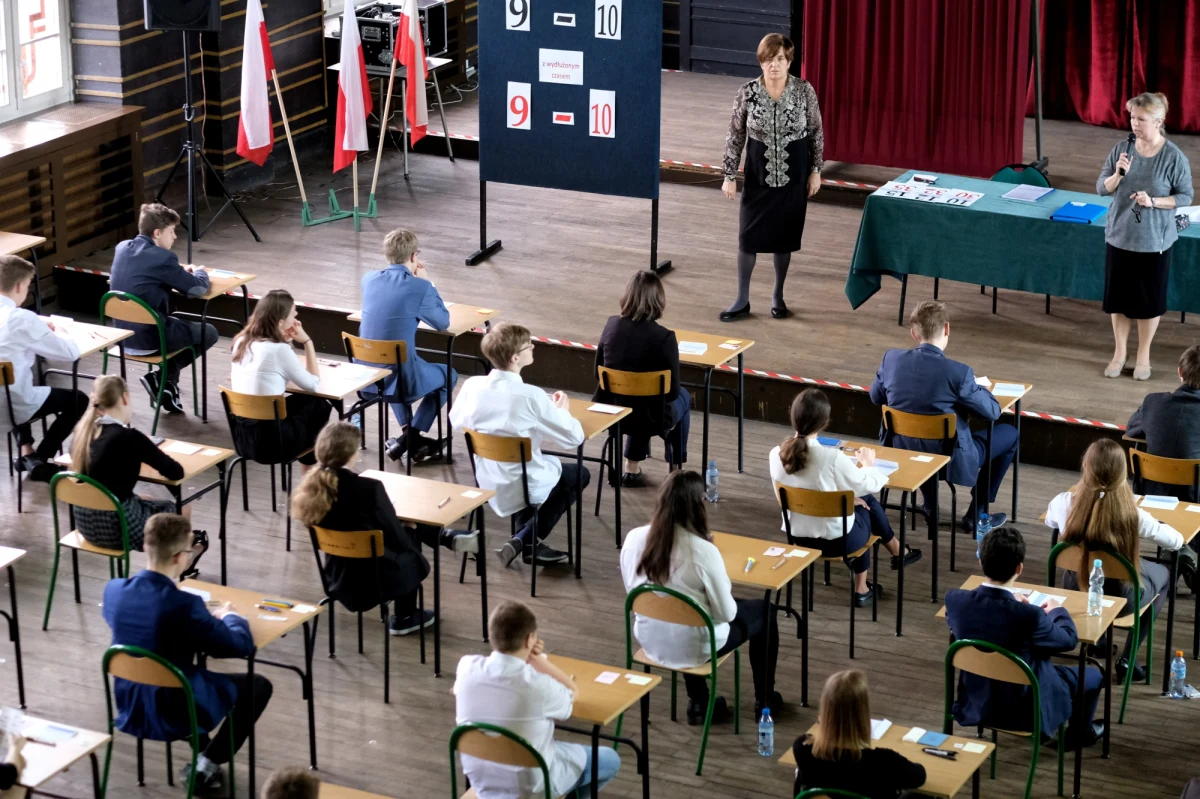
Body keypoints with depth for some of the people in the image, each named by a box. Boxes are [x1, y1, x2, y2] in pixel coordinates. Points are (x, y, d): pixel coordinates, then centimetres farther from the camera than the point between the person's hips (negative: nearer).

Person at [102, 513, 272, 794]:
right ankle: (207, 764, 12)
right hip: (174, 714, -6)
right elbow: (243, 646, -17)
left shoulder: (114, 590, -10)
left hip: (129, 707, 6)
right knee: (259, 685, 12)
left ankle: (201, 742, 31)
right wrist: (230, 617, 3)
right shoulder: (184, 605, -28)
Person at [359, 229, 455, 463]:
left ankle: (408, 434, 35)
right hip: (400, 377, -5)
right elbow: (443, 322, 3)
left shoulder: (369, 280, 2)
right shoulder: (420, 287, -14)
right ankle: (411, 438, 14)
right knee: (449, 375, 24)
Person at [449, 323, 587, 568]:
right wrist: (561, 410, 2)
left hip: (487, 481, 6)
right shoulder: (531, 396, -25)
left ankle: (528, 542, 26)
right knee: (580, 474, 21)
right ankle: (525, 540, 10)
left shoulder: (472, 385, -11)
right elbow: (574, 437, -18)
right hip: (522, 486, -6)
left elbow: (456, 421, 9)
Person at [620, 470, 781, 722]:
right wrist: (727, 589, 4)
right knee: (765, 612, 19)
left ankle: (698, 703, 40)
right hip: (690, 648, -5)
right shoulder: (704, 551, -28)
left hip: (649, 640, 5)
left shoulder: (634, 538, -13)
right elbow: (725, 613, -18)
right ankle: (764, 700, 37)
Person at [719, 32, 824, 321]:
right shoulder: (747, 92, -10)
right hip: (758, 175, 0)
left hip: (794, 176, 0)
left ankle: (778, 295, 27)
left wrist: (816, 171, 0)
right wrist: (729, 175, -3)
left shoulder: (804, 91, -9)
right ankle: (742, 299, 14)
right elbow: (735, 135, -2)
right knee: (748, 235, 2)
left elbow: (816, 132, 1)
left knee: (785, 235, 10)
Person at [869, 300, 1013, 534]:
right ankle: (976, 514, 21)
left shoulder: (891, 358, -11)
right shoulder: (958, 372, -24)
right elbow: (992, 412, -11)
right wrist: (977, 387, 8)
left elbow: (876, 397, 8)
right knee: (1009, 433, 16)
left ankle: (930, 502, 41)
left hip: (903, 454, 5)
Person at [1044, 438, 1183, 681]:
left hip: (1075, 591, 4)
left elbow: (1049, 522, 5)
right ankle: (1127, 657, 25)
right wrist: (1153, 525, 10)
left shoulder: (1065, 503, -21)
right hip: (1119, 599, -4)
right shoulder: (1131, 514, -28)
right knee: (1163, 574, 29)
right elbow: (1175, 541, -11)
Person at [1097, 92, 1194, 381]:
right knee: (1118, 297, 12)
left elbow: (1185, 197, -6)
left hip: (1154, 241, -3)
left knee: (1150, 300, 9)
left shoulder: (1174, 157, -13)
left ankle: (1143, 356, 26)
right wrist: (1118, 174, -21)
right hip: (1119, 236, 3)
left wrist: (1153, 201, -21)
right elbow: (1101, 189, 0)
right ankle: (1119, 353, 28)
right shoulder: (1122, 149, -5)